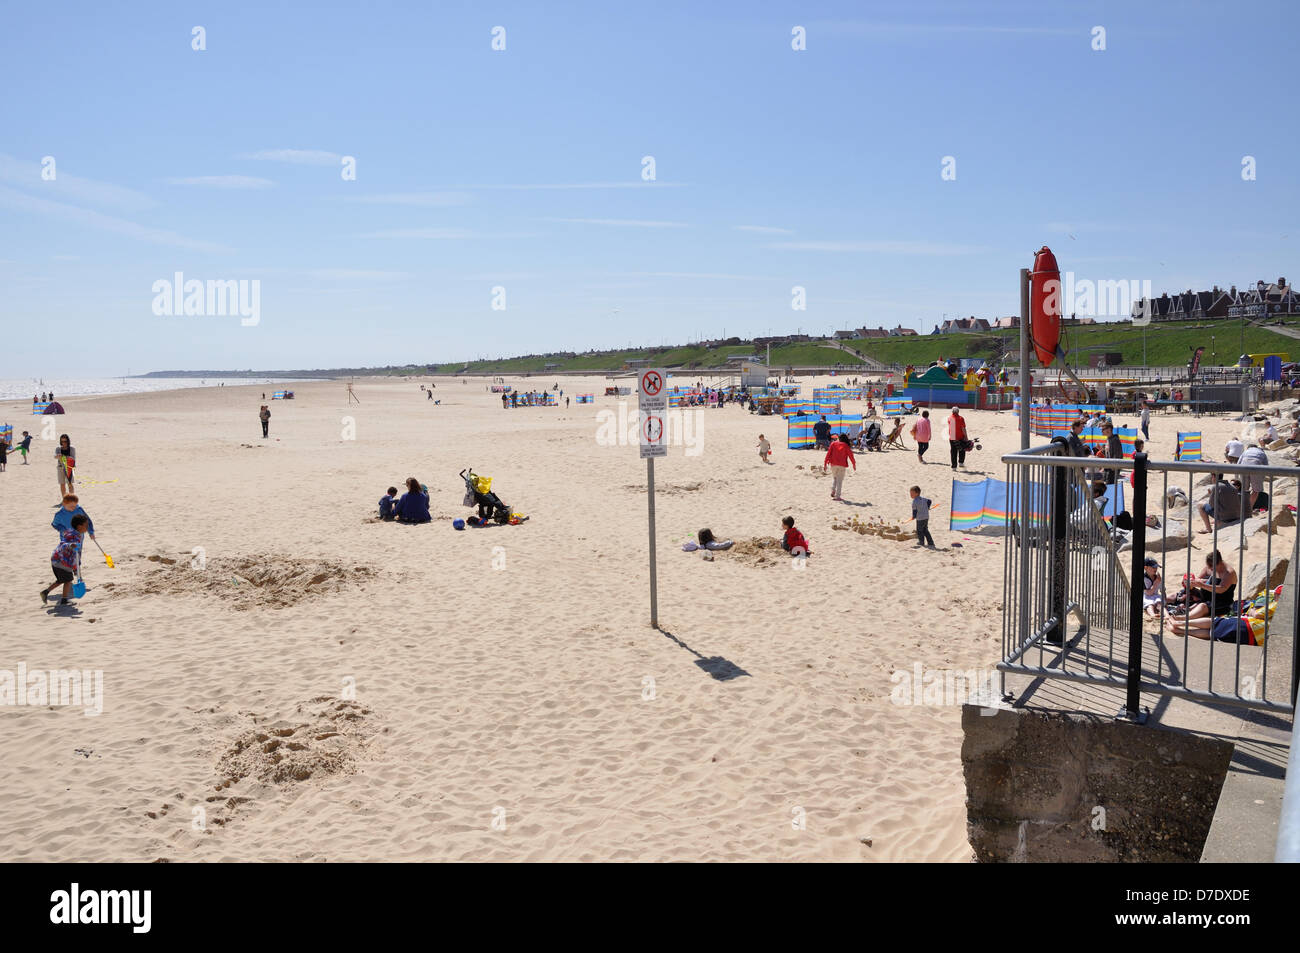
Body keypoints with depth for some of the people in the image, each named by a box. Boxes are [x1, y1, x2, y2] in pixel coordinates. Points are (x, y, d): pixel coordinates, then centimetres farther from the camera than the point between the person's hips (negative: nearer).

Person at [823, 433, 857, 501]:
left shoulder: (833, 444, 5)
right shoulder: (846, 446, 0)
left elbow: (828, 454, 1)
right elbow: (850, 455, 1)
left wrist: (825, 464, 4)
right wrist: (854, 465, 13)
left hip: (833, 464, 2)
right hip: (842, 465, -2)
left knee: (834, 478, 21)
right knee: (840, 480, 4)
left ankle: (833, 490, 2)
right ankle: (837, 496, 2)